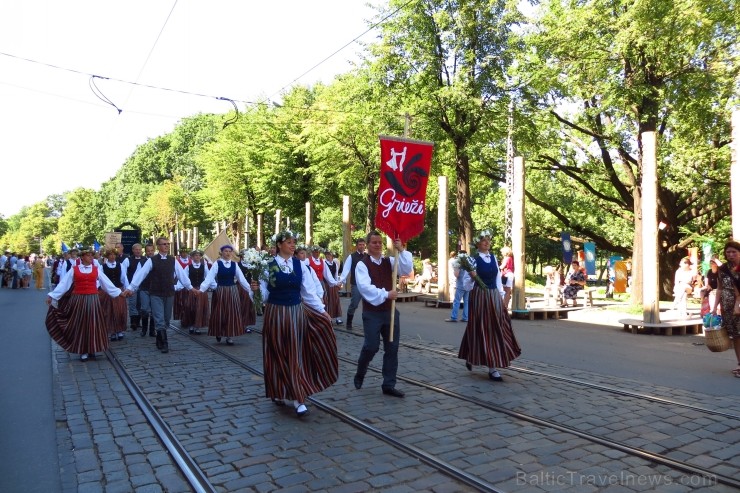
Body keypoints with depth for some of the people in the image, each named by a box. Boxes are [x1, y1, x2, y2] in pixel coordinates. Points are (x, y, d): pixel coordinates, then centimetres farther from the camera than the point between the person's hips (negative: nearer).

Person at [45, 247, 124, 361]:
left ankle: (91, 349, 17)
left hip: (92, 300, 1)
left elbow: (107, 283, 11)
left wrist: (119, 292, 11)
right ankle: (83, 350, 12)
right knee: (80, 325, 4)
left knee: (92, 324, 5)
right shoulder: (74, 270, 2)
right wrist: (52, 296, -1)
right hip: (78, 300, -1)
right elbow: (63, 284, 2)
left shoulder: (96, 269, 6)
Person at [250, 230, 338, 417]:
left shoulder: (300, 265, 2)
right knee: (279, 356, 8)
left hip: (297, 313, 2)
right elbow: (264, 294, -5)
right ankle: (279, 393, 26)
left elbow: (309, 291, 5)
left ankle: (297, 398, 9)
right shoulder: (269, 265, -6)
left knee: (296, 355, 4)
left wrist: (322, 311, 2)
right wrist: (256, 288, -25)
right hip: (276, 314, -2)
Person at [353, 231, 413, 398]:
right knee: (372, 346, -4)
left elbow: (407, 270, -8)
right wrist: (385, 294, -24)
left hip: (390, 311, 5)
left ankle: (388, 385, 15)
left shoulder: (389, 261, 7)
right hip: (371, 313, -4)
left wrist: (401, 250, -18)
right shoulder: (362, 264, -6)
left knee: (392, 348, 5)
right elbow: (365, 287, -19)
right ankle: (359, 375, 25)